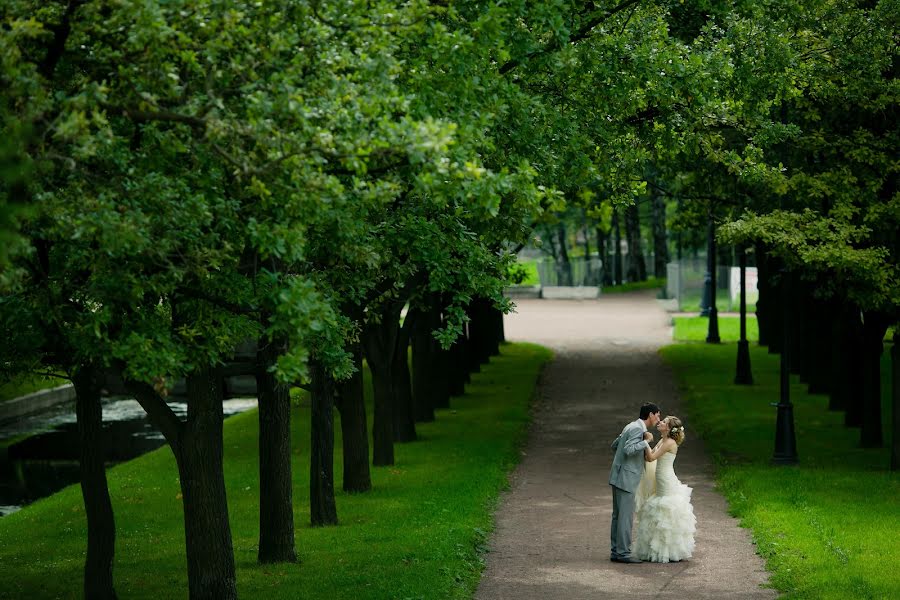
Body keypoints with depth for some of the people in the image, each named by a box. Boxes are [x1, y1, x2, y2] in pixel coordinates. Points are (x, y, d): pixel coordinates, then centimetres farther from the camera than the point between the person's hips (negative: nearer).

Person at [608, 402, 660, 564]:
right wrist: (646, 442, -18)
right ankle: (623, 552, -8)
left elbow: (614, 446, 24)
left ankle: (616, 551, 12)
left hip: (619, 478, 10)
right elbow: (628, 449, -28)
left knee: (618, 516, 10)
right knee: (626, 516, -8)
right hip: (626, 479, -10)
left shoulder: (631, 426, 15)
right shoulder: (638, 429, -14)